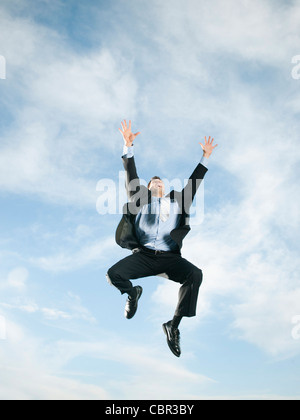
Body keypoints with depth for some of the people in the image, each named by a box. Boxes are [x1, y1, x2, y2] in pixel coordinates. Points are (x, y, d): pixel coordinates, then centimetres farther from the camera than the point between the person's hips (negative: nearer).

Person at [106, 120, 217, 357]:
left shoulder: (177, 201, 25)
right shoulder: (141, 198, 20)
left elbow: (194, 183, 25)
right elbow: (131, 176, 12)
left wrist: (206, 157, 23)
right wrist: (128, 146, 3)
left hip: (169, 257, 1)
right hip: (143, 255, -1)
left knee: (195, 274, -28)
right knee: (113, 274, -25)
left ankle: (174, 325, -15)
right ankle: (133, 293, 13)